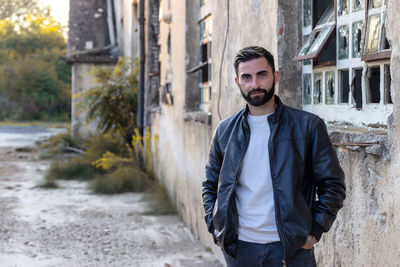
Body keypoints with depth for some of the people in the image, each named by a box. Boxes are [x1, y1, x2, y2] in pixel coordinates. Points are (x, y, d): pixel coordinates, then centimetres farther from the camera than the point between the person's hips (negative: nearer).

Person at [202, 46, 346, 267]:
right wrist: (216, 229, 5)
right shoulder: (225, 130, 7)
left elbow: (333, 184, 0)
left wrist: (314, 231, -8)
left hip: (292, 248, -2)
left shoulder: (308, 126, -1)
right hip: (239, 247, 2)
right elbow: (210, 185, 17)